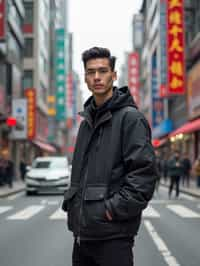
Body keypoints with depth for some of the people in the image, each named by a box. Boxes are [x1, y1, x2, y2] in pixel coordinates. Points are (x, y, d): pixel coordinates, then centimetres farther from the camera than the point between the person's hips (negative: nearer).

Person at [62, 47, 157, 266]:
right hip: (82, 231, 8)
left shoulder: (130, 118, -8)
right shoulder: (87, 121, 16)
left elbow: (145, 172, -16)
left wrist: (115, 209, -19)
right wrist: (71, 203, 10)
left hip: (113, 234, -7)